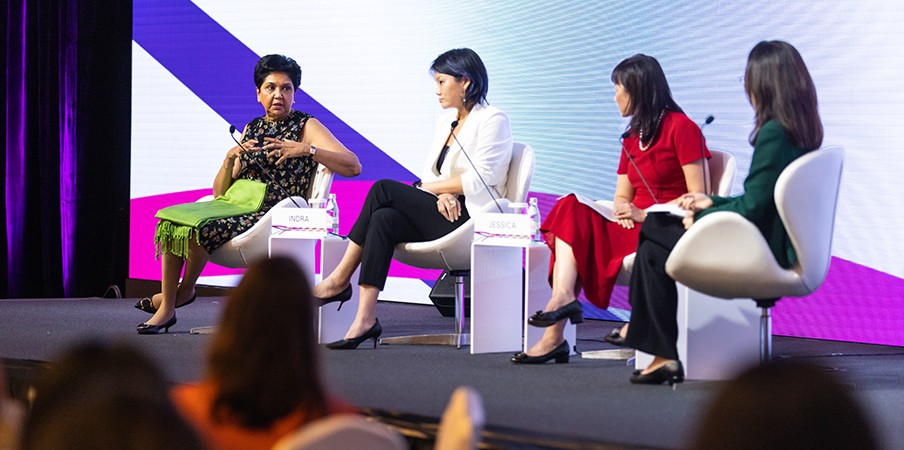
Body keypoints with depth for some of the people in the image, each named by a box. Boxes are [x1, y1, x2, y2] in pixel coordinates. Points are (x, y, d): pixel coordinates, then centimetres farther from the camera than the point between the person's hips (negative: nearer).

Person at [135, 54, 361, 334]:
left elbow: (353, 167, -12)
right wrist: (230, 159, -4)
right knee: (172, 221, -17)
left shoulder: (306, 127, 2)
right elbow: (219, 193, 16)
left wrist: (306, 149, -21)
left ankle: (185, 290, -1)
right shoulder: (252, 129, 18)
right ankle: (166, 307, -13)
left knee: (199, 227, -28)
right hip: (235, 209, 6)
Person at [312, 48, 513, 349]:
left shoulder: (492, 120, -3)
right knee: (383, 219, -24)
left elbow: (480, 180, -13)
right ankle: (365, 320, -31)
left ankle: (340, 280, -17)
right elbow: (430, 172, 16)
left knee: (384, 190, -20)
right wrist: (442, 194, -7)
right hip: (444, 213, 8)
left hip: (470, 217, -8)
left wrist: (430, 187, -7)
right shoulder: (446, 121, 23)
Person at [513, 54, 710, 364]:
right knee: (570, 208, -18)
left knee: (572, 218, -22)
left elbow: (698, 198, -11)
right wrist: (622, 210, -5)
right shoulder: (632, 137, 22)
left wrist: (645, 214, -17)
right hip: (633, 229, 7)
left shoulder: (682, 128, -4)